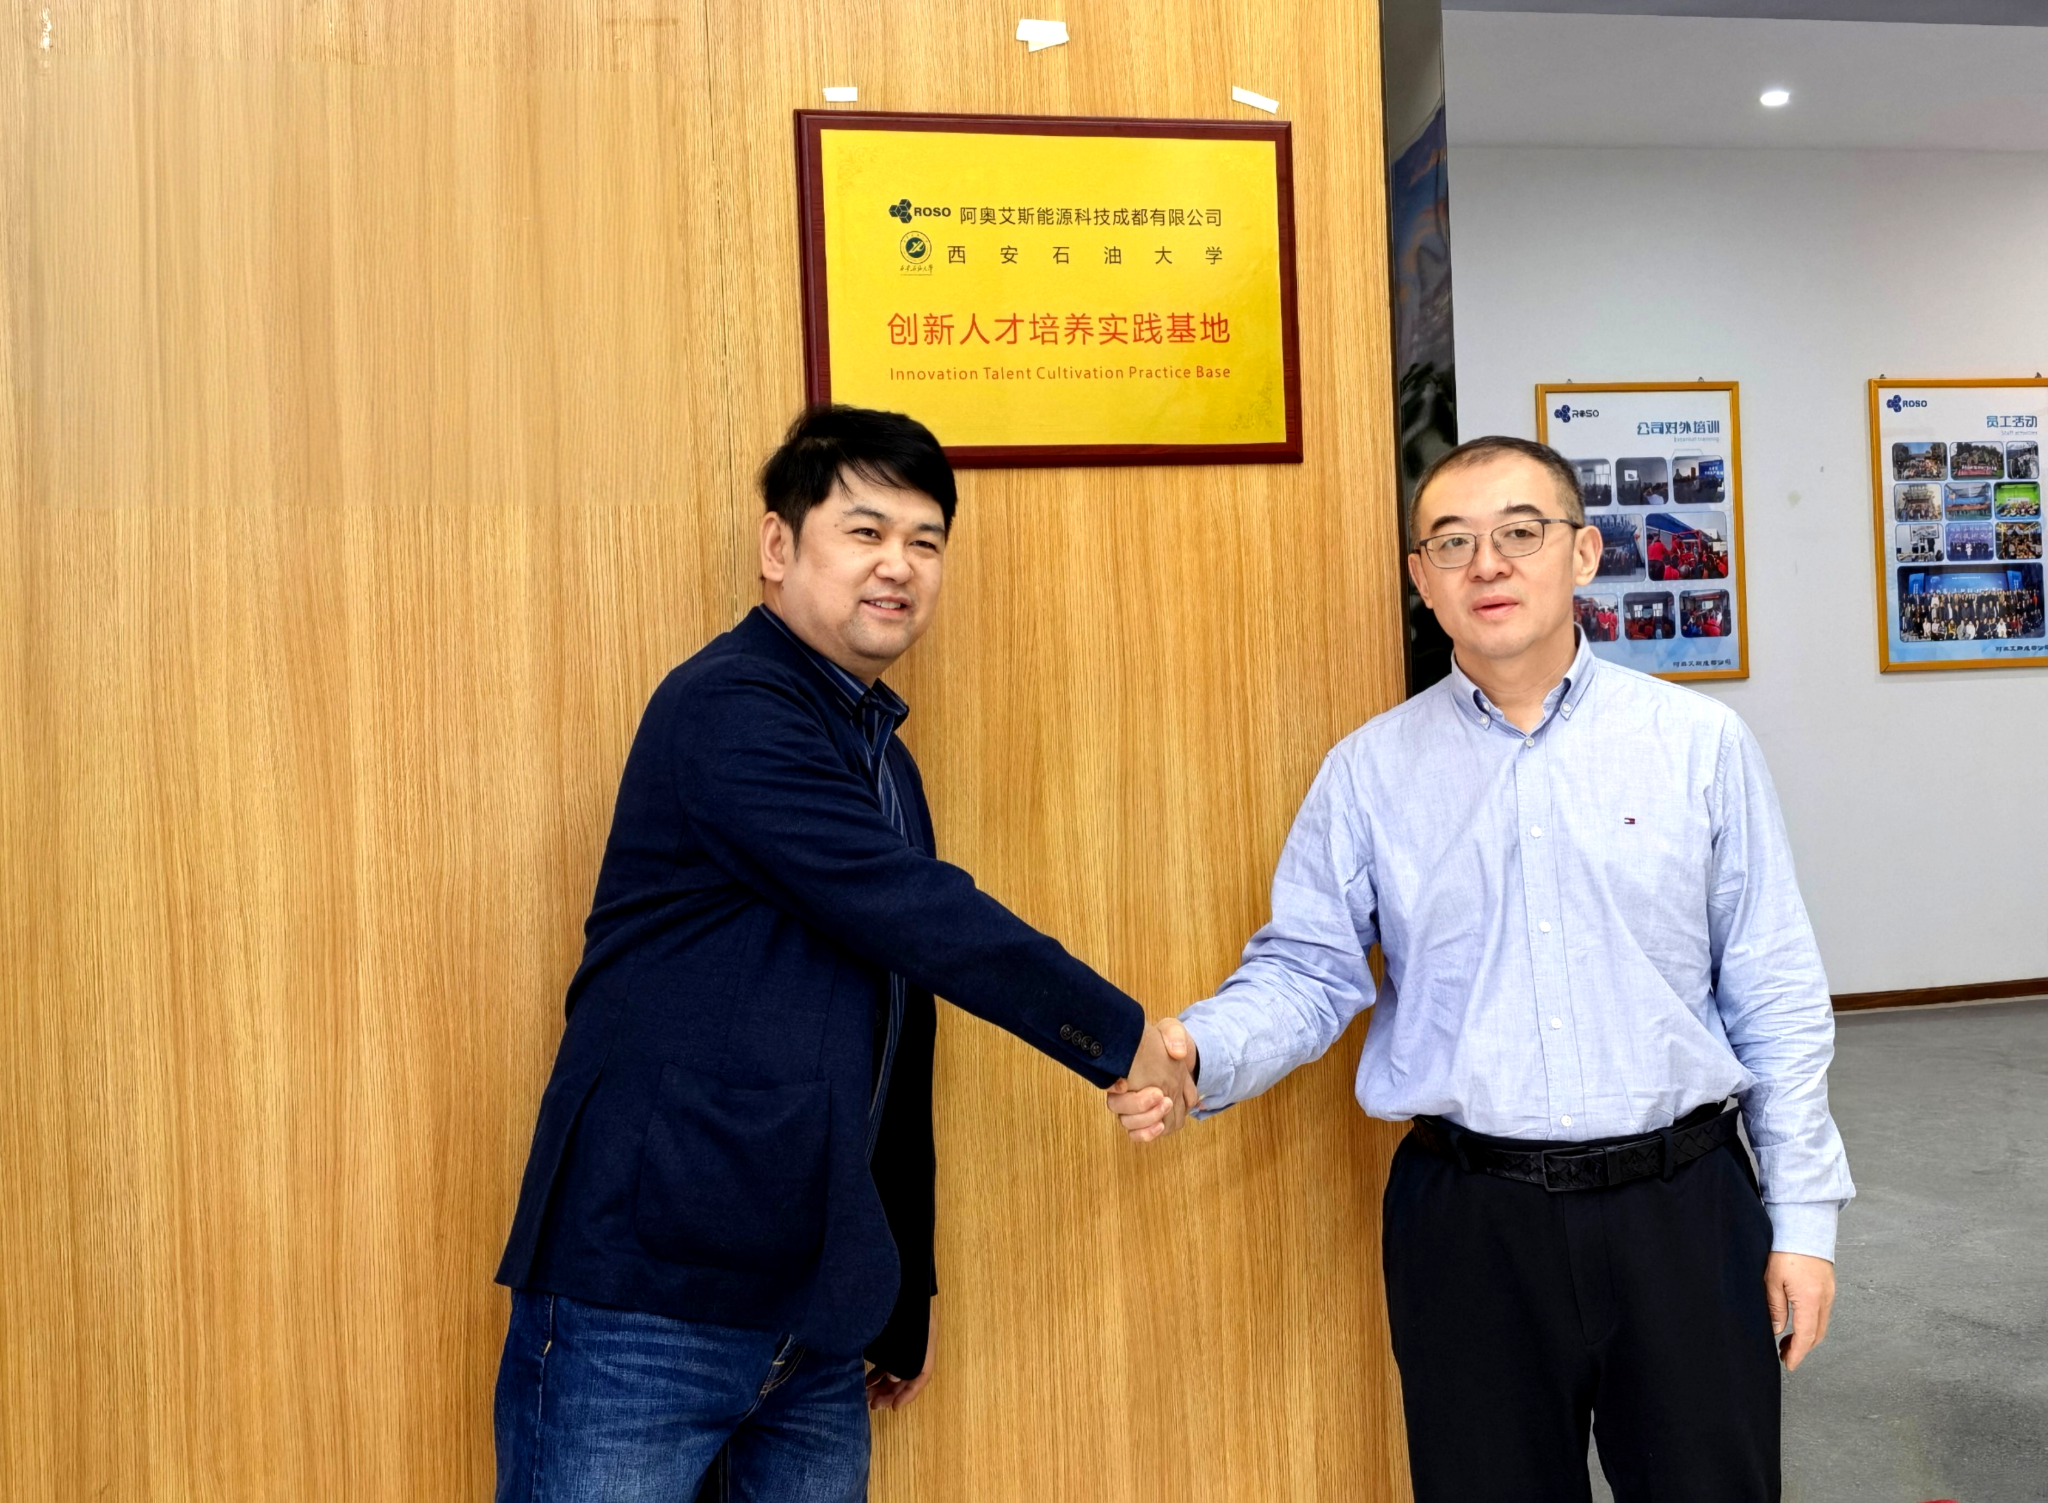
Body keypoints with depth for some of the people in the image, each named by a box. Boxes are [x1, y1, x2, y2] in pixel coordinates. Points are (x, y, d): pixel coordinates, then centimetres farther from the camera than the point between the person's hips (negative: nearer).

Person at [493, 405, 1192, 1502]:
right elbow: (918, 917, -20)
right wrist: (1120, 1036, -8)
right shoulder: (728, 708, -11)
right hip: (642, 1302, -7)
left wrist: (908, 1292, 22)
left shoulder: (883, 763, 15)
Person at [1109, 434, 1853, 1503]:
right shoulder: (1368, 770, 1)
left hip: (1682, 1206, 0)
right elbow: (1304, 970, -2)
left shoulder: (1700, 743, 0)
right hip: (1467, 1222, 0)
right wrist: (1195, 1054, -22)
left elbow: (1777, 999, 2)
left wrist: (1804, 1219, 2)